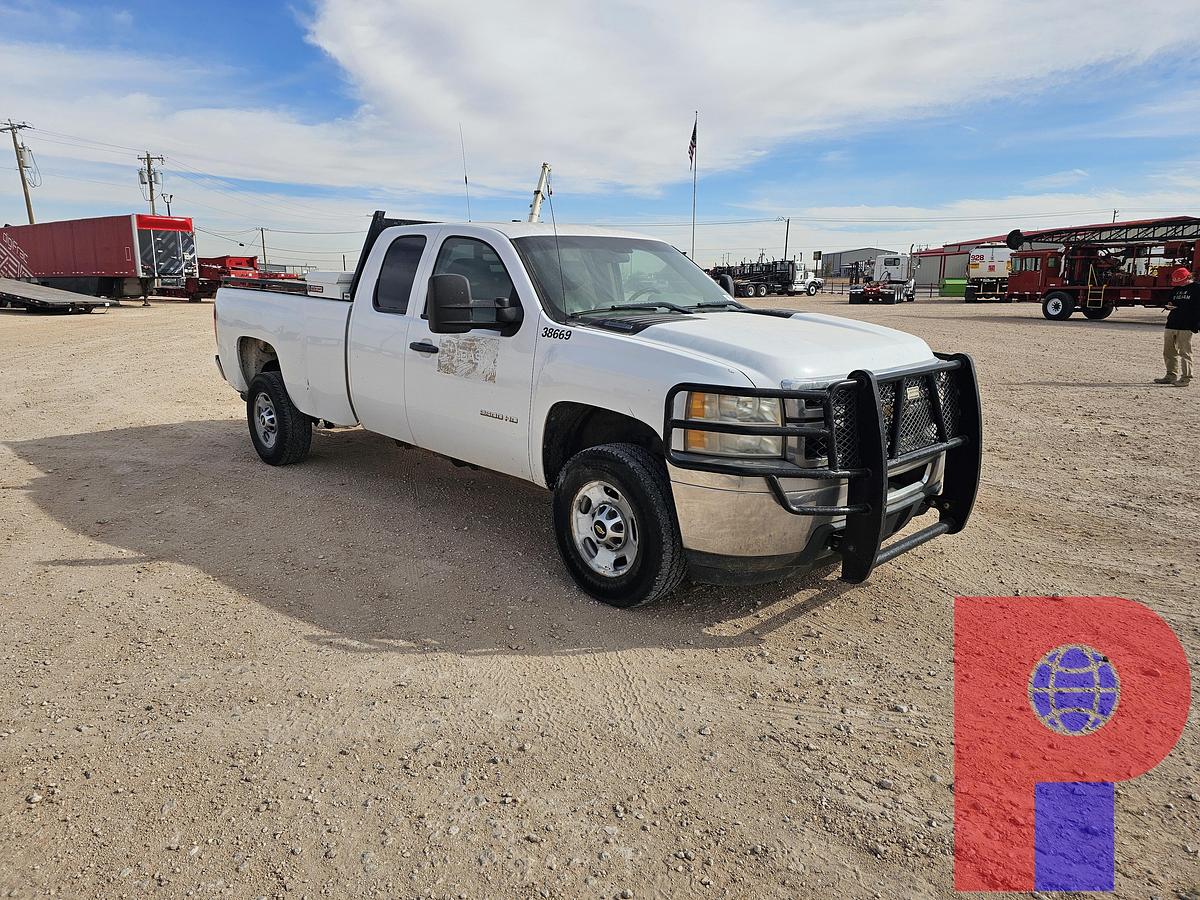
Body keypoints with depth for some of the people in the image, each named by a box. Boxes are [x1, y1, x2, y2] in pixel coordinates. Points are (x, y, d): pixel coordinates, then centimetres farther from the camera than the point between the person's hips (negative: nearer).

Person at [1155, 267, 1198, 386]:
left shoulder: (1196, 288, -4)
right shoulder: (1176, 289, 16)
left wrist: (1195, 326, -13)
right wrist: (1170, 306, 3)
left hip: (1186, 327, -7)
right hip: (1171, 325, 7)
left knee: (1184, 353, -5)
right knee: (1168, 352, 9)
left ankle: (1186, 378, -1)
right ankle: (1171, 376, 18)